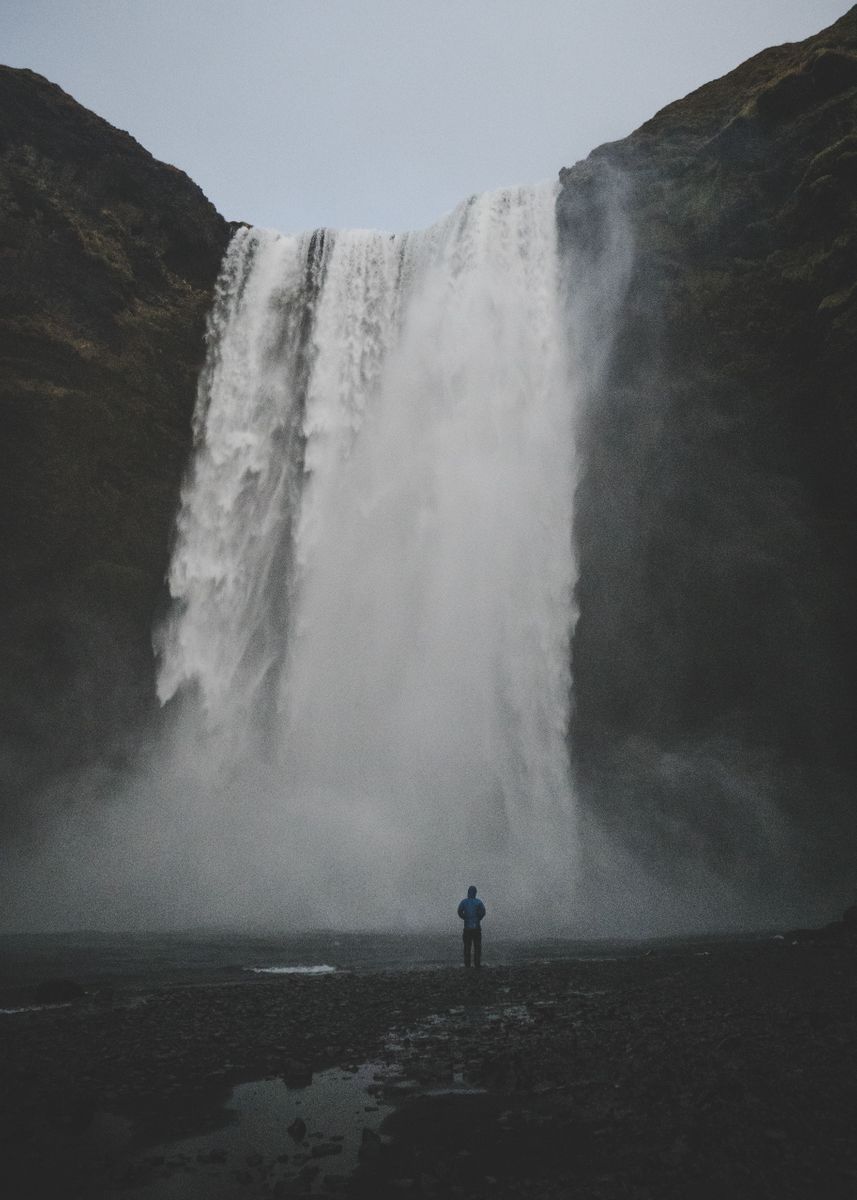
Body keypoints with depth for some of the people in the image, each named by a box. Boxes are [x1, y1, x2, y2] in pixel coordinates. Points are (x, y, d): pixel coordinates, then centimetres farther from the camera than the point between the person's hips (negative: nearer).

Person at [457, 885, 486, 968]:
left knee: (467, 947, 7)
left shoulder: (464, 902, 3)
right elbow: (483, 911, -15)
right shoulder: (478, 902, 0)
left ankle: (467, 965, 5)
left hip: (467, 928, 1)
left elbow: (459, 911, -11)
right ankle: (477, 965, 2)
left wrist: (465, 918, 2)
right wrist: (478, 918, -1)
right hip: (477, 927, -1)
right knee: (477, 947, 5)